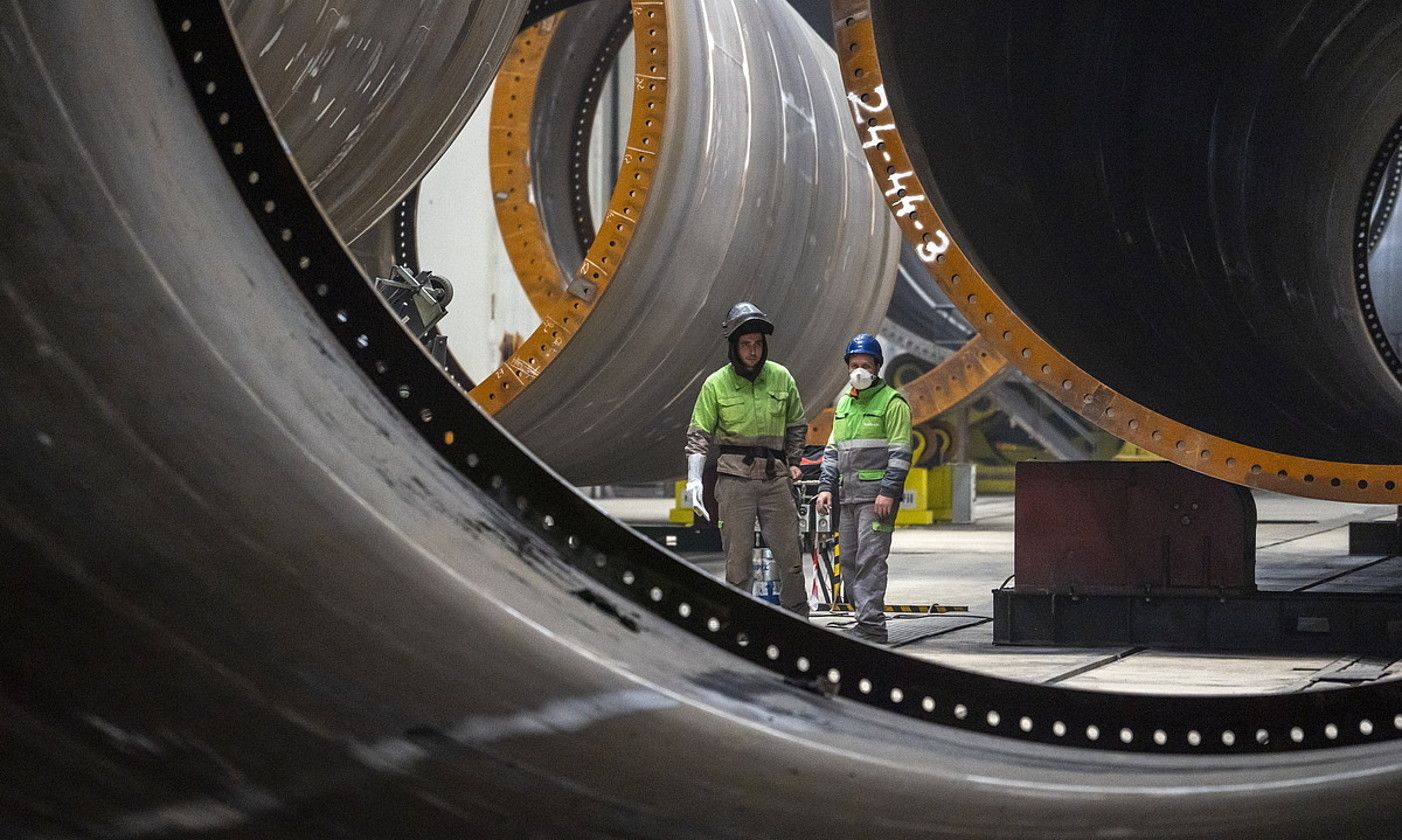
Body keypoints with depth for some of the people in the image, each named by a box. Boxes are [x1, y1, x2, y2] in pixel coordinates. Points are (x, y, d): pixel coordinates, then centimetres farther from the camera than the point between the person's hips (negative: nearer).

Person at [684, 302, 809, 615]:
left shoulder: (781, 378, 5)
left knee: (790, 558, 0)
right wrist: (694, 479, -11)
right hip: (734, 478, -2)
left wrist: (793, 463, 16)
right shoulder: (716, 384, -1)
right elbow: (699, 435, 0)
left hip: (775, 477, 2)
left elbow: (796, 425, 19)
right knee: (737, 563, -1)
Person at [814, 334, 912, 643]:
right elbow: (833, 449, 23)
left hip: (877, 493, -8)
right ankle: (864, 617, 14)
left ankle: (872, 628, -14)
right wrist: (826, 486, 12)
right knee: (849, 560, 7)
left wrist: (888, 492, -17)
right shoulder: (844, 402, 19)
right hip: (848, 494, 8)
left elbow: (900, 452, -9)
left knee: (870, 559, -13)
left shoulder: (891, 402, -4)